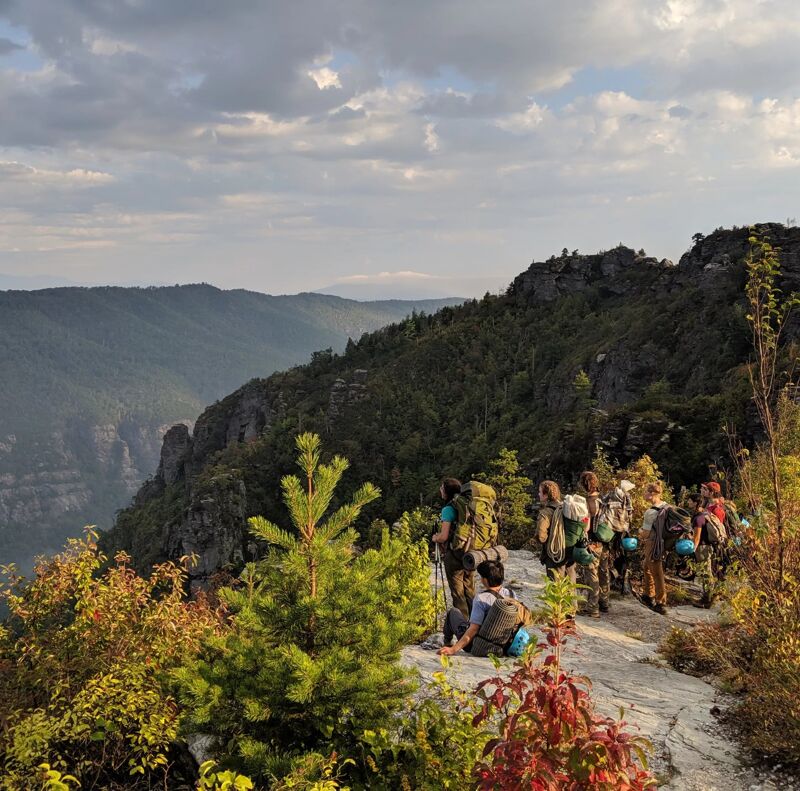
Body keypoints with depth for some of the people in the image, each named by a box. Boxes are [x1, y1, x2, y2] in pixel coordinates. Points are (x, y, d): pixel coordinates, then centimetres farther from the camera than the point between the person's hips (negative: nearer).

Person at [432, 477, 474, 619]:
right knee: (470, 591, 17)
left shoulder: (448, 509, -16)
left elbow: (444, 536, -21)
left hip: (454, 555, -7)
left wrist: (435, 538, 1)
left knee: (458, 593, 3)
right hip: (468, 555, 7)